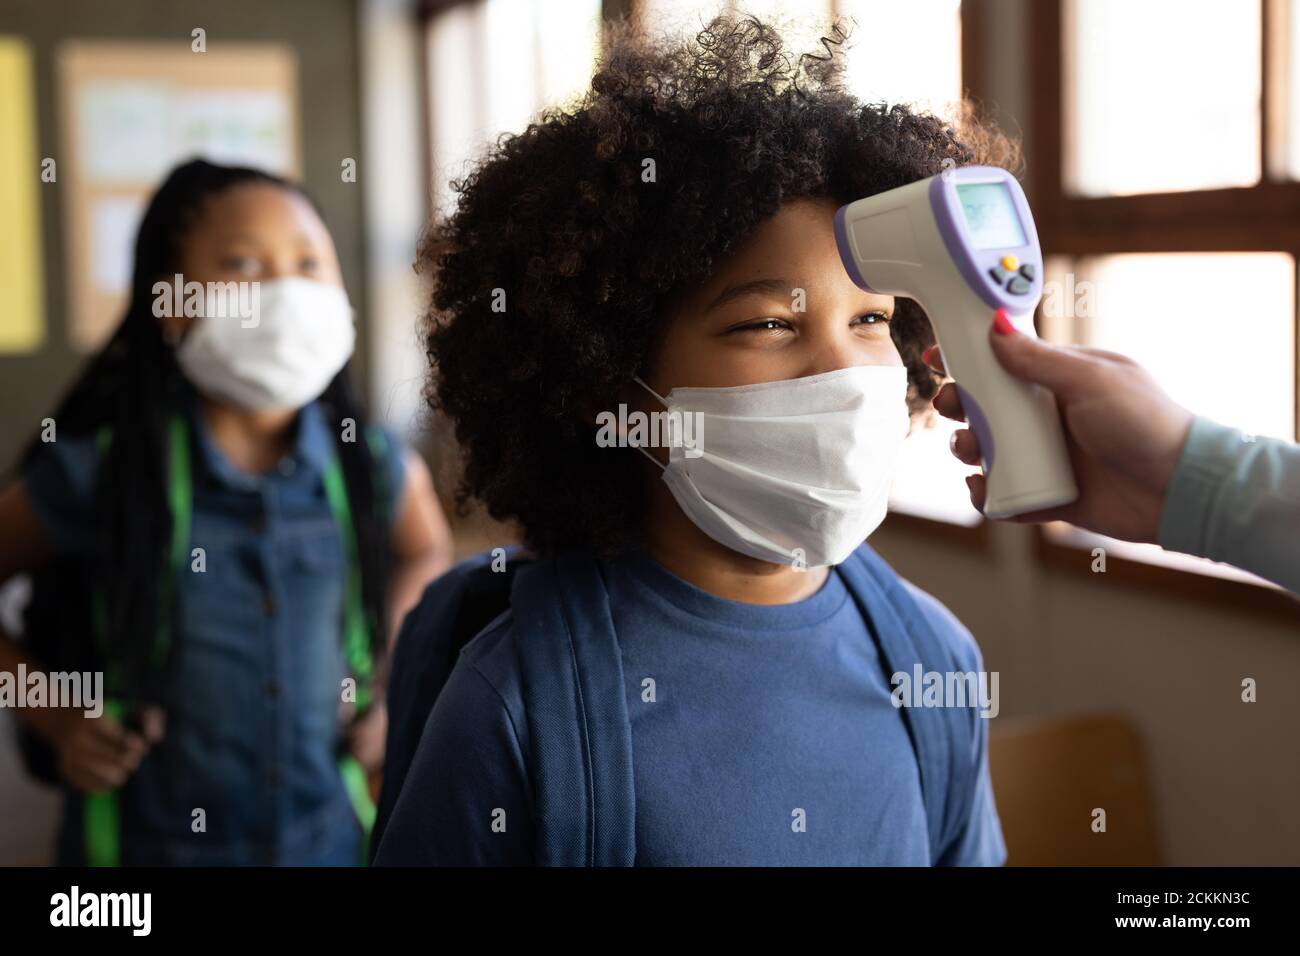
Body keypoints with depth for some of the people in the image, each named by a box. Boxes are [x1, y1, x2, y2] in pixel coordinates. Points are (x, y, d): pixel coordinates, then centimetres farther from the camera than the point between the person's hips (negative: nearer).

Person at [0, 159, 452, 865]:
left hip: (329, 834, 3)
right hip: (147, 841, -2)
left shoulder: (370, 466, -7)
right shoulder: (99, 472, -15)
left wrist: (392, 695, 3)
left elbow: (424, 553, 14)